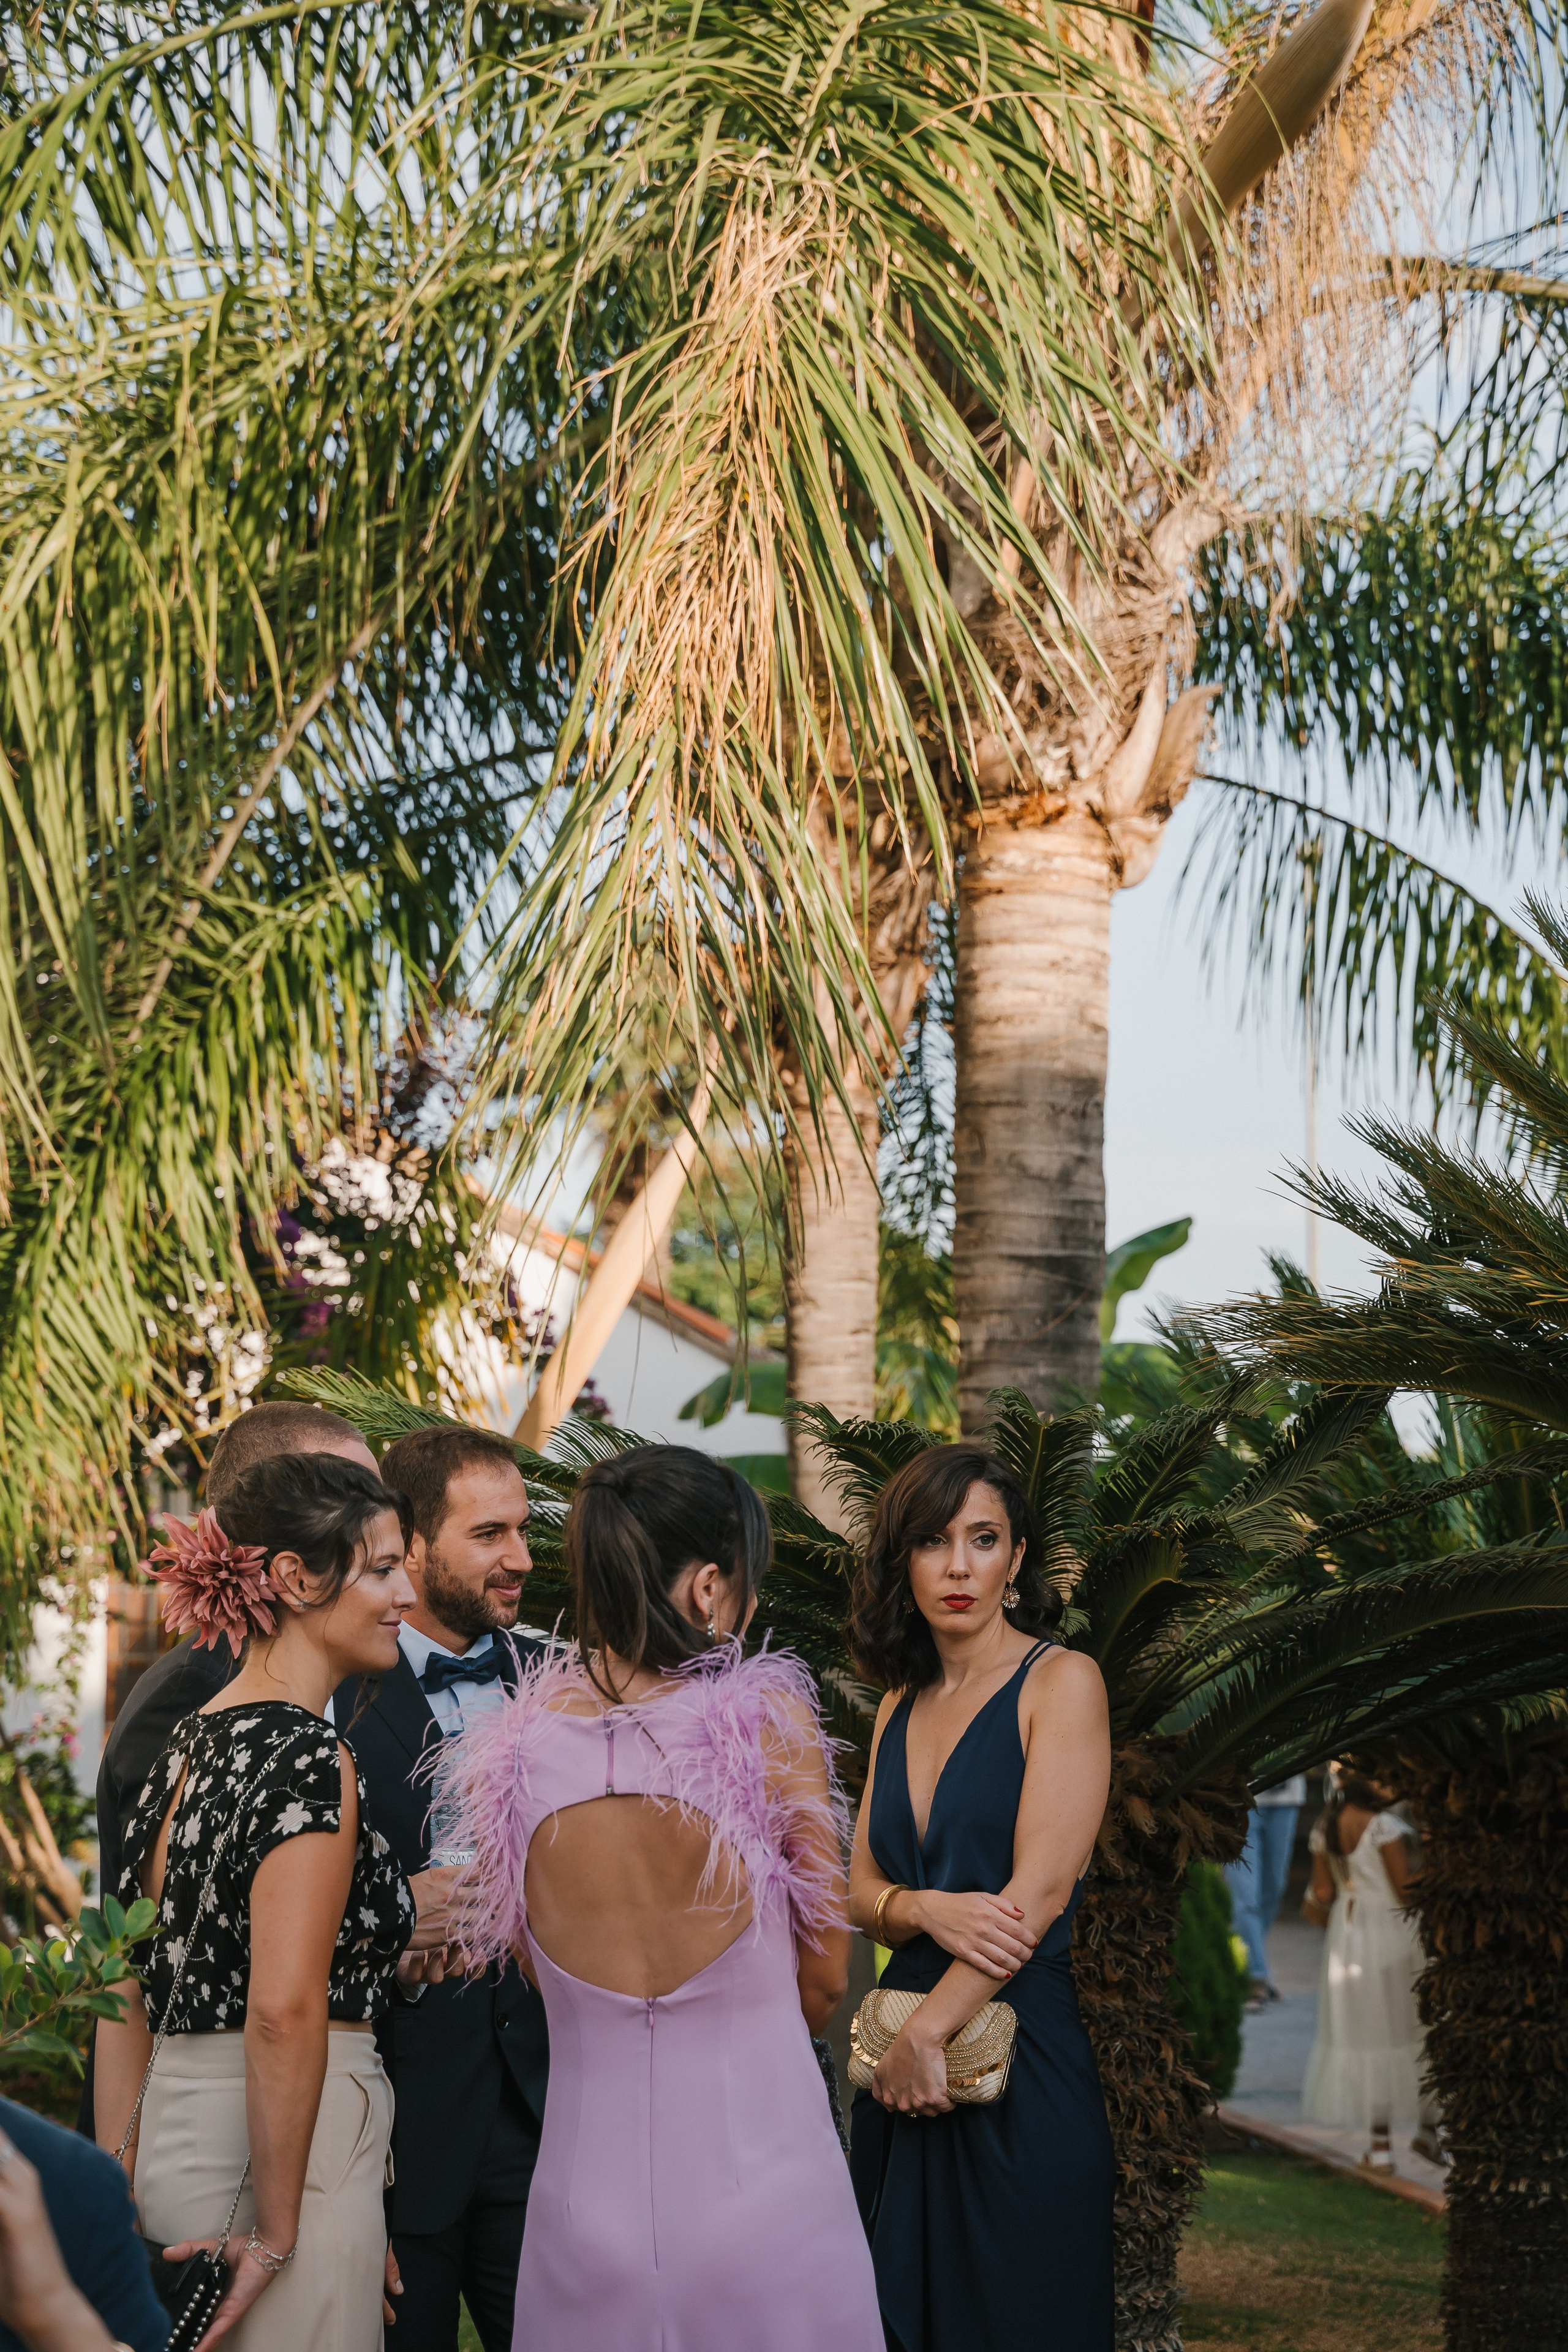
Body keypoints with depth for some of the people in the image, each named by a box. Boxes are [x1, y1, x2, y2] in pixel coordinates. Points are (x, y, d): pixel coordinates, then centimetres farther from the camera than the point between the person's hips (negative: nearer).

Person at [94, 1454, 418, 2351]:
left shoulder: (192, 1741, 11)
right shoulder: (311, 1758, -15)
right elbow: (285, 2010, -22)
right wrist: (275, 2232, -16)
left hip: (178, 2141, 9)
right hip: (283, 2156, -9)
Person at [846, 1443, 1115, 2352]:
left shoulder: (1062, 1681, -6)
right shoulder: (901, 1705, 14)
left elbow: (1041, 1890, -14)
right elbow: (861, 1889, 10)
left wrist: (926, 2034, -14)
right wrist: (927, 1910, -13)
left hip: (1023, 2062, -6)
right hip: (905, 2069, 6)